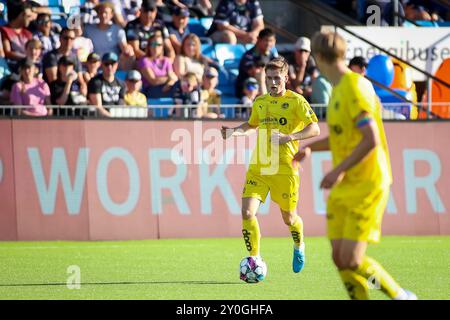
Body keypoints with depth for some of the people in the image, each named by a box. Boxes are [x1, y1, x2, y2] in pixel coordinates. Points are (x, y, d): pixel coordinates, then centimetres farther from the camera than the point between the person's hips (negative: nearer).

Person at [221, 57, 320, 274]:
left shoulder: (296, 101, -2)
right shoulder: (260, 102, 14)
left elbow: (314, 129, -10)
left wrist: (289, 137, -23)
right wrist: (235, 131, 12)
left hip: (284, 168, -4)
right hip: (258, 167, 4)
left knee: (288, 217, 8)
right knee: (247, 211, -15)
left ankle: (299, 247, 41)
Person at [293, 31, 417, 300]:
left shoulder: (355, 88, -16)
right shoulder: (339, 89, 13)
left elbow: (371, 139, -24)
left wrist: (339, 170, -23)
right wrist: (310, 148, 18)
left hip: (367, 187, -9)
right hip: (344, 189, 9)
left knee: (352, 260, -13)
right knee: (340, 258, 2)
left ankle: (401, 296, 5)